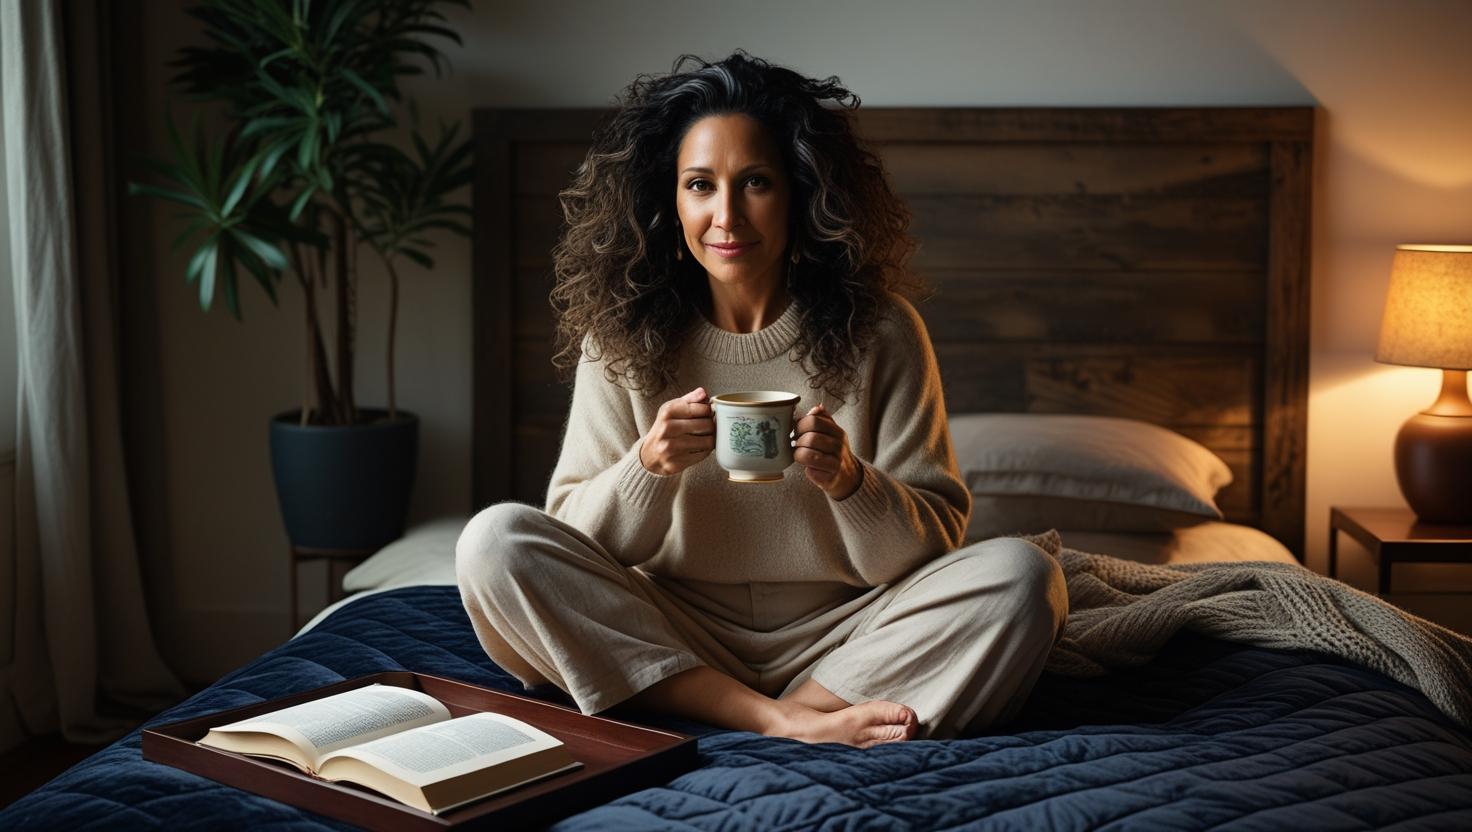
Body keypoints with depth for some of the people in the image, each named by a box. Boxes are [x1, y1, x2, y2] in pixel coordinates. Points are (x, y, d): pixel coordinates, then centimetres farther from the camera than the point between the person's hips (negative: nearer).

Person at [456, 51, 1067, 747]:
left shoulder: (879, 332, -3)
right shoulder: (622, 339, 0)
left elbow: (932, 547, -3)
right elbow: (578, 543, -2)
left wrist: (849, 480, -24)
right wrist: (648, 466, -22)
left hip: (837, 637, -1)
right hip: (671, 642, 2)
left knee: (1022, 576, -23)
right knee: (495, 540, -22)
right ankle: (785, 722, -26)